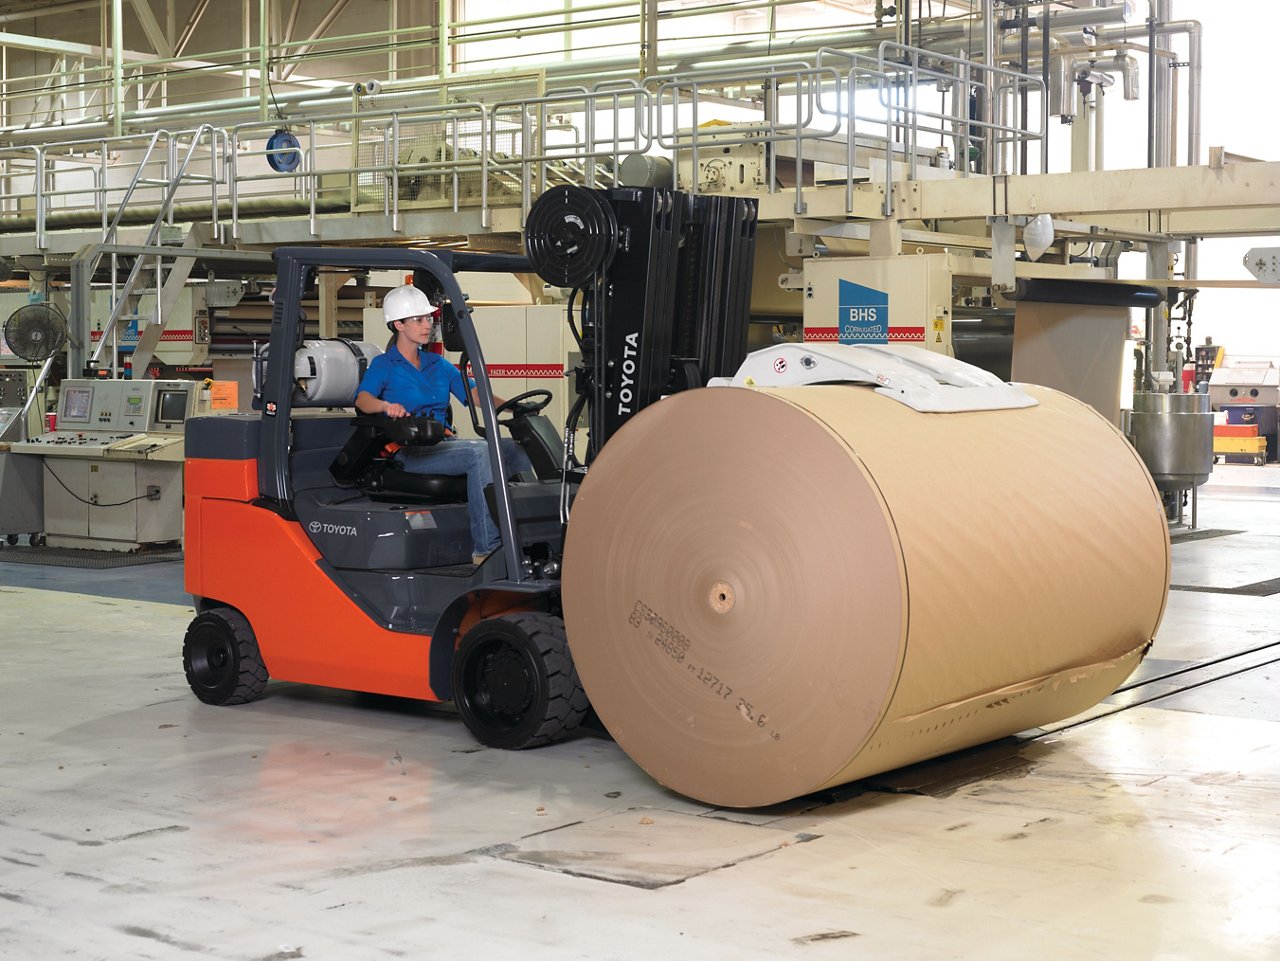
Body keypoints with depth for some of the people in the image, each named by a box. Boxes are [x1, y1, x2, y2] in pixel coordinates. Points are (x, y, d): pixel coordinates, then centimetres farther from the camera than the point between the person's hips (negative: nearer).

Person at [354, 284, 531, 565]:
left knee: (514, 447, -17)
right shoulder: (384, 365, 4)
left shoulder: (438, 365, 22)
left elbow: (476, 394, 12)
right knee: (479, 452, -32)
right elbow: (363, 399, -15)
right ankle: (486, 548, -36)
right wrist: (386, 405, -38)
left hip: (444, 444, 6)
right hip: (410, 453, -6)